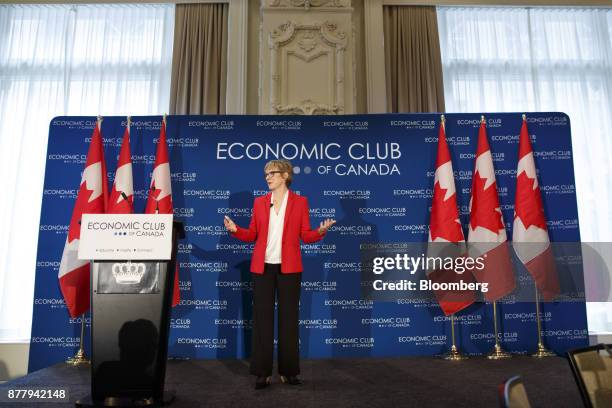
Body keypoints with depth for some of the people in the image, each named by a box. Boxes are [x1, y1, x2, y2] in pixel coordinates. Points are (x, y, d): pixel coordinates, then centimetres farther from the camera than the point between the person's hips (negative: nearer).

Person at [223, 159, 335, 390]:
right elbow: (252, 235, 9)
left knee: (289, 318, 5)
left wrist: (321, 231, -18)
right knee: (262, 318, 3)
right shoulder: (259, 202, 9)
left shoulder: (300, 202, 3)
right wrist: (235, 230, -9)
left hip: (289, 268, -2)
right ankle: (262, 373, 13)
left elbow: (306, 236, 1)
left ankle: (288, 371, 17)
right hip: (263, 267, 2)